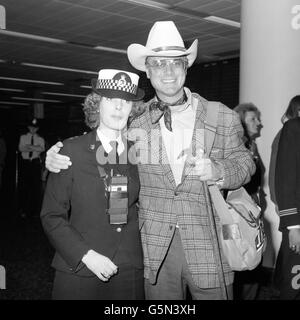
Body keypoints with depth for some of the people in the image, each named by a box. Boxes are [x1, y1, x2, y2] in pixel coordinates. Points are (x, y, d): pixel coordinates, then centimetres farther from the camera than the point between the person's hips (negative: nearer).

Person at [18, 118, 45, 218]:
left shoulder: (40, 139, 9)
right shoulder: (23, 137, 11)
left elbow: (42, 149, -10)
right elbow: (20, 148, -5)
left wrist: (28, 146, -14)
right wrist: (35, 148, -12)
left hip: (35, 163, 0)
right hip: (25, 162, 0)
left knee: (36, 186, -2)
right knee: (24, 186, -1)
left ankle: (35, 211, 5)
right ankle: (24, 210, 8)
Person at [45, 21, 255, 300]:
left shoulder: (222, 117, 1)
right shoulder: (134, 122, 2)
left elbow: (244, 164, 7)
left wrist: (217, 171, -15)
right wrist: (58, 158, -4)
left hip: (209, 247, 0)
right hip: (156, 251, 1)